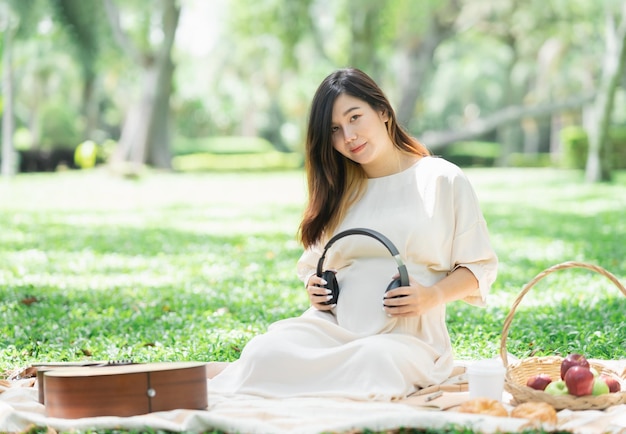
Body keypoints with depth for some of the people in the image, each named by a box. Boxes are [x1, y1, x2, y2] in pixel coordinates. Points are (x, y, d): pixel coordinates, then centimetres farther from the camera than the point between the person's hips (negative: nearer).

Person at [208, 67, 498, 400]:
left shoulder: (443, 180, 7)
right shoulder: (338, 192, 21)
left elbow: (480, 267, 8)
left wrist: (433, 296, -12)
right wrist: (314, 288, 5)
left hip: (409, 337, -2)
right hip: (330, 327, 3)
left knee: (376, 360, -40)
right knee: (266, 350, -34)